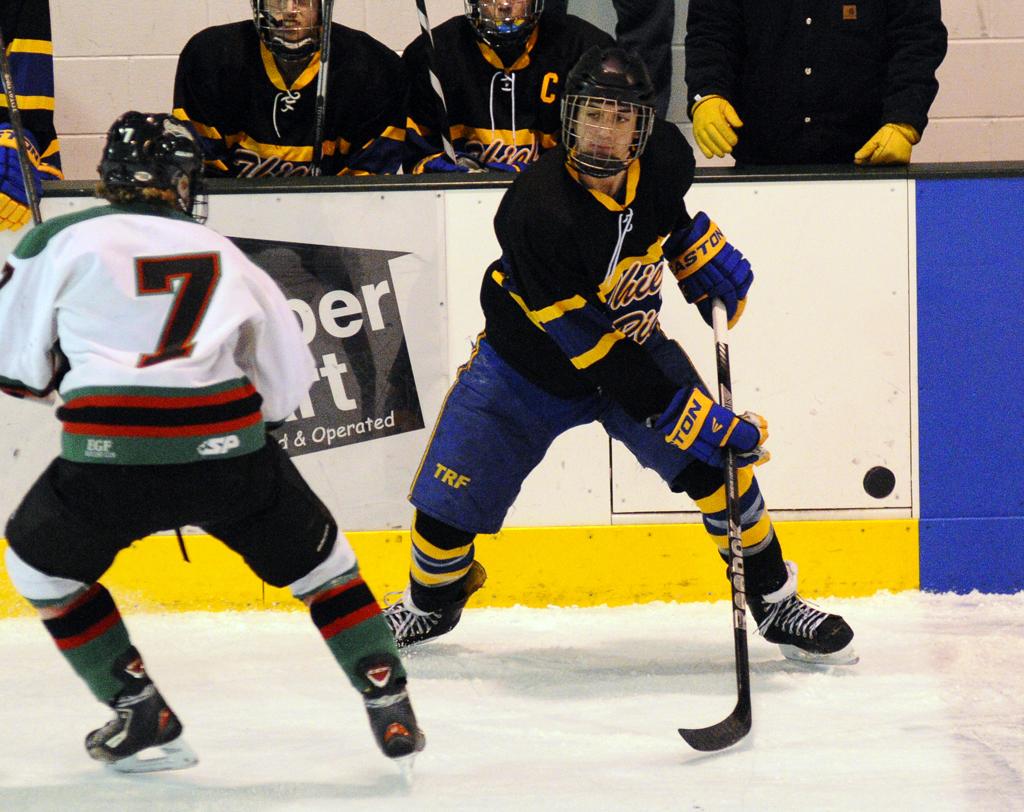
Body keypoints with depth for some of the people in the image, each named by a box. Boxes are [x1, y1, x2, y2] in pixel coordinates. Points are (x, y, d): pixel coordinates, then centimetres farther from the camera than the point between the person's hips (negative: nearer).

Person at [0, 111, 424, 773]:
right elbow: (289, 381, 23)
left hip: (109, 457, -2)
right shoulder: (221, 252, 21)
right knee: (319, 557, 24)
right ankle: (390, 706, 16)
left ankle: (142, 715, 19)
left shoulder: (58, 241, 11)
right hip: (229, 448, 2)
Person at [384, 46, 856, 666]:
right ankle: (433, 601, 28)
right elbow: (594, 351, -36)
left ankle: (775, 601, 6)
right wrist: (697, 421, -37)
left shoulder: (663, 158, -20)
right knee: (449, 502, -4)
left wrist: (706, 254, -6)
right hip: (529, 364, -4)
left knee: (717, 463, -12)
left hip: (633, 340, 4)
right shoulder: (540, 211, -37)